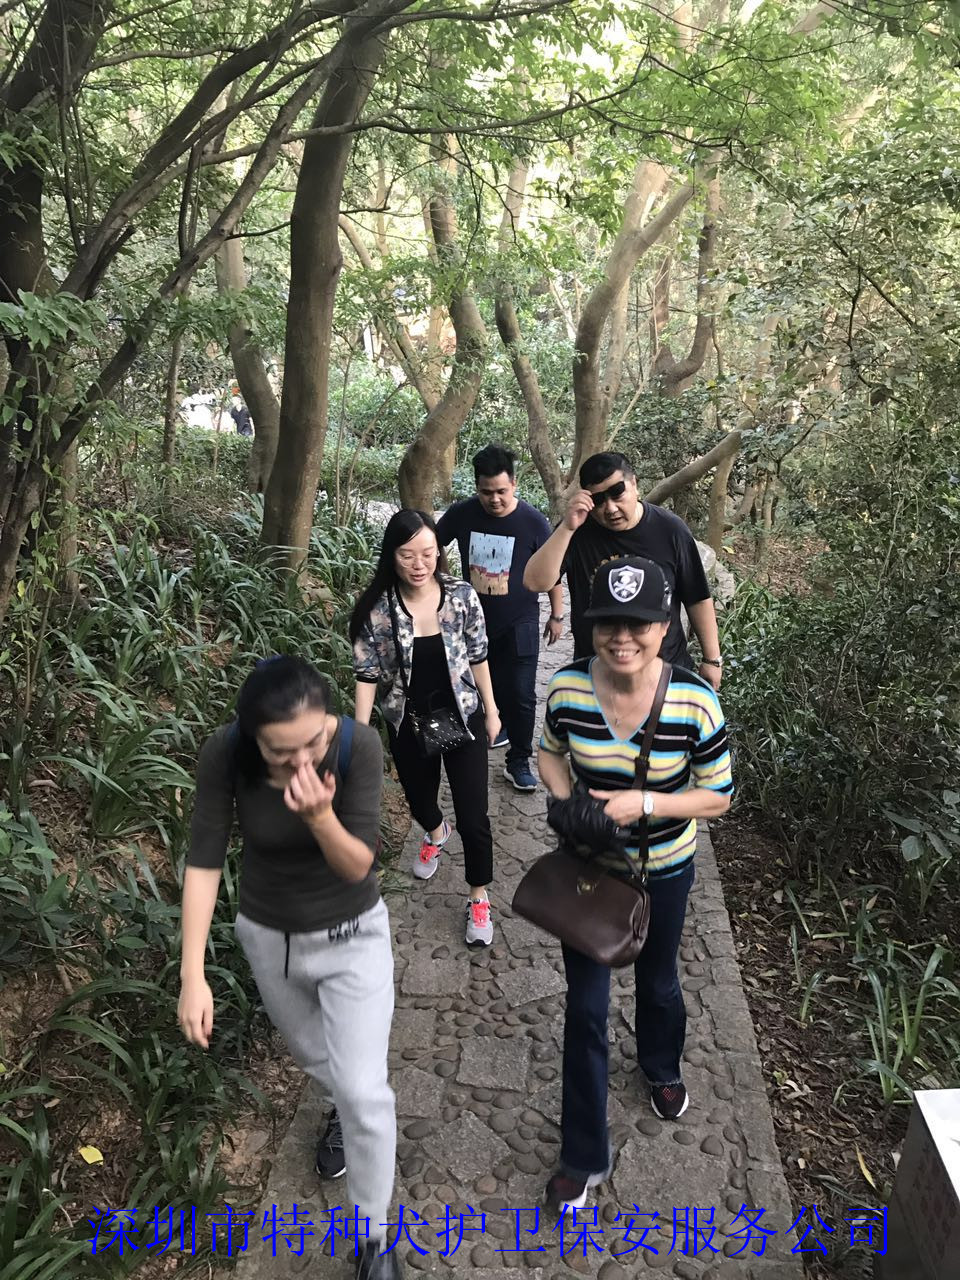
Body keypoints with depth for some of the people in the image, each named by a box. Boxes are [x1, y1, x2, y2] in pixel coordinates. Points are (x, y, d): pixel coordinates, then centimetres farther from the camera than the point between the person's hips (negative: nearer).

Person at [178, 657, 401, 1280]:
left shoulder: (360, 745, -30)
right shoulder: (224, 754, -26)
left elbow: (359, 866, -24)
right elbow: (204, 861, -19)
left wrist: (320, 815, -44)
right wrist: (193, 974, -22)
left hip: (352, 935, -2)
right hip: (269, 936, 3)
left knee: (363, 1090, -1)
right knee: (313, 1053, 27)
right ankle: (343, 1108, 62)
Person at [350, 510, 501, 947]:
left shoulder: (461, 596, -14)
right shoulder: (376, 610, -16)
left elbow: (478, 657, -3)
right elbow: (367, 674, -9)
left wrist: (491, 710, 3)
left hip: (462, 719, -1)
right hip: (408, 725, 1)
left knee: (473, 817, 0)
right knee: (419, 800, 24)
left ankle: (479, 899, 24)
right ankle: (436, 833, 61)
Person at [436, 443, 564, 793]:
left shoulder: (533, 521, -16)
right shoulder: (462, 514, -11)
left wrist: (556, 615, 1)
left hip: (519, 623, -3)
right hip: (475, 620, 3)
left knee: (520, 694, -4)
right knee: (488, 685, 19)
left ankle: (519, 763, 9)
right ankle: (499, 725, 46)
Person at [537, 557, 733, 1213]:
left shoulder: (695, 702, -27)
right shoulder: (567, 688, -20)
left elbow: (718, 795, -15)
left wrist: (643, 804, -29)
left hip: (663, 872, -1)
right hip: (588, 867, 1)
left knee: (657, 982, 26)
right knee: (585, 1006, 9)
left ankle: (662, 1070, 62)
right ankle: (584, 1157, 30)